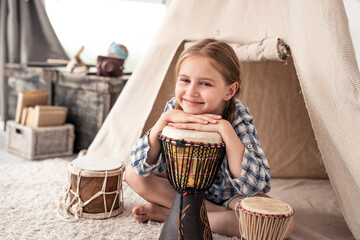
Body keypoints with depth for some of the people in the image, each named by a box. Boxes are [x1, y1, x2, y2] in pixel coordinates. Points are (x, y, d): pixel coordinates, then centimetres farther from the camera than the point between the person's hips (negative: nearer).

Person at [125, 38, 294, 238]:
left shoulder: (238, 116, -28)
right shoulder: (173, 108, -20)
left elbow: (255, 185, -40)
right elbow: (142, 165, -23)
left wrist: (224, 128, -45)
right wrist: (164, 120, -36)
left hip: (228, 195, -2)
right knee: (133, 174, -12)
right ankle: (223, 214, -13)